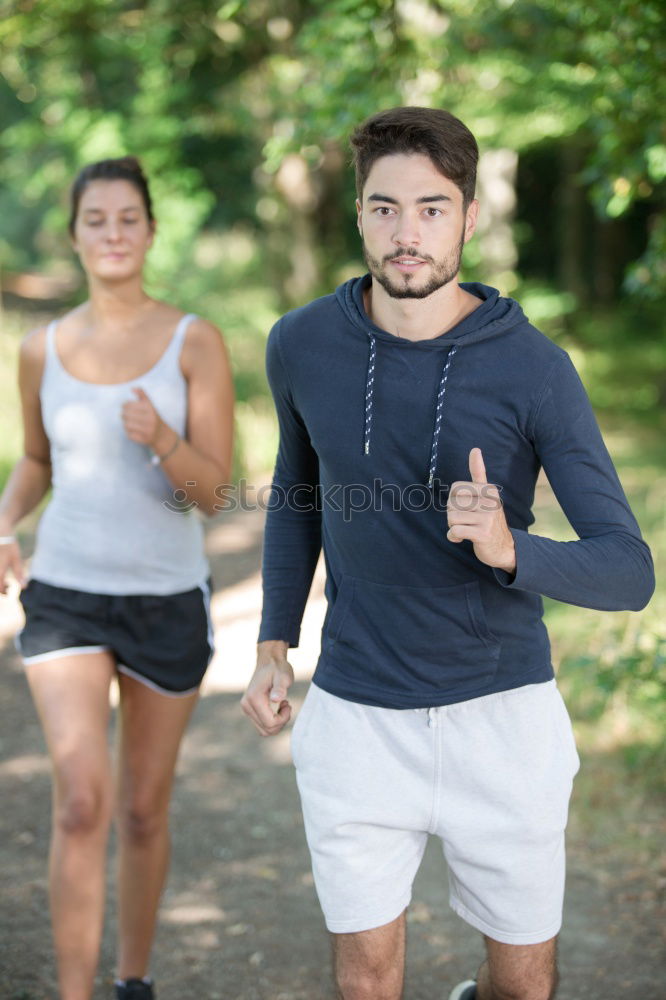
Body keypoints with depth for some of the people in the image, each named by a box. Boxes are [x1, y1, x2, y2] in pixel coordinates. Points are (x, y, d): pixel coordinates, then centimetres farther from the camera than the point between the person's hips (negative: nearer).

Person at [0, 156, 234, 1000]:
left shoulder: (195, 343, -5)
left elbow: (211, 489, -10)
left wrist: (162, 441, -30)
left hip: (168, 598, 0)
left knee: (144, 810, 12)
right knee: (81, 802, -16)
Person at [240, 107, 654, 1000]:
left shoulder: (536, 369, -14)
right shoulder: (303, 345, -7)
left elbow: (628, 574, -15)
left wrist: (507, 548, -36)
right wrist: (273, 645, 7)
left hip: (501, 715, -1)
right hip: (357, 715, 1)